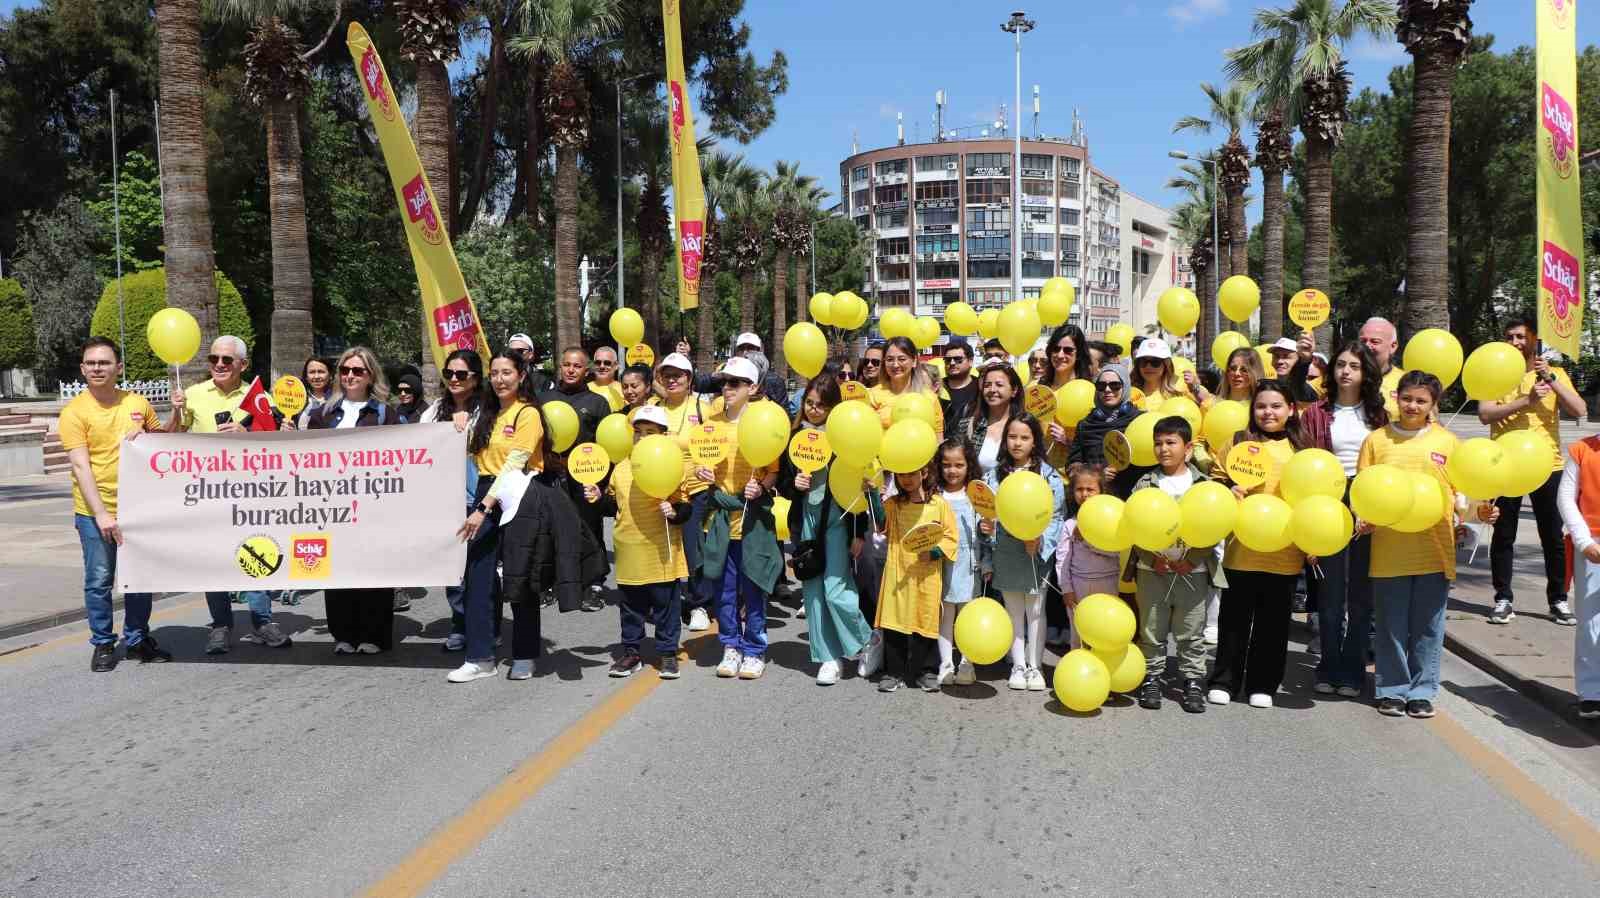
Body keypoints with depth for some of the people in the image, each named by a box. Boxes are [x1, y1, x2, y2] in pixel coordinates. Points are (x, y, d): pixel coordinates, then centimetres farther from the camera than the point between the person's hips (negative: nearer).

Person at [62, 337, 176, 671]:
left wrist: (175, 415, -2)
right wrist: (101, 514, -22)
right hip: (94, 512, -4)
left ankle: (137, 639, 26)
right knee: (99, 580, 2)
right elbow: (81, 467, -14)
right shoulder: (74, 411, -8)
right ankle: (103, 644, 17)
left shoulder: (138, 403, 4)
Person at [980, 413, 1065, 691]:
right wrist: (985, 525, -10)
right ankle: (1018, 665, 20)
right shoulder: (995, 475, 3)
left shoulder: (1048, 475, -5)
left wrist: (1040, 540, -19)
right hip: (1005, 553, 2)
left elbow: (1056, 517, -6)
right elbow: (987, 512, 9)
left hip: (1035, 554, -2)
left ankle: (1034, 666, 16)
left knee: (1035, 610, 6)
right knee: (1013, 611, 11)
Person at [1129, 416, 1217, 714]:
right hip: (1152, 570, 1)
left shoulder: (1204, 484, 0)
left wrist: (1191, 560, -11)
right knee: (1151, 631, 8)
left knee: (1192, 634, 6)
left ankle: (1193, 682, 16)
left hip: (1193, 571, 0)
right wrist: (1153, 558, -12)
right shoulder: (1146, 484, 1)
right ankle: (1152, 679, 19)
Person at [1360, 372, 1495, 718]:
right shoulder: (1377, 440, 5)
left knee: (1428, 625, 7)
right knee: (1392, 624, 6)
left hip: (1435, 549, 1)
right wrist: (1363, 518, -11)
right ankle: (1392, 690, 18)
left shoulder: (1447, 441, 6)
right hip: (1389, 550, 0)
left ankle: (1422, 691, 19)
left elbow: (1460, 492, 10)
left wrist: (1477, 510, -9)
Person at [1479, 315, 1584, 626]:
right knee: (1504, 536, 4)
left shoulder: (1555, 373, 8)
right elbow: (1485, 414, -12)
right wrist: (1526, 400, -21)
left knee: (1553, 536, 6)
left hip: (1547, 464, 1)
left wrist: (1551, 379, -14)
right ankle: (1504, 599, 12)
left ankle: (1559, 600, 16)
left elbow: (1579, 409, -6)